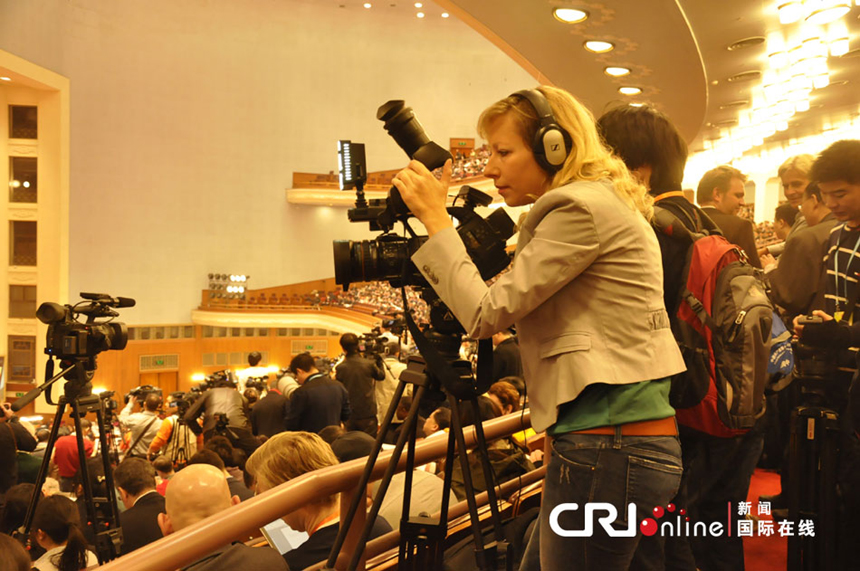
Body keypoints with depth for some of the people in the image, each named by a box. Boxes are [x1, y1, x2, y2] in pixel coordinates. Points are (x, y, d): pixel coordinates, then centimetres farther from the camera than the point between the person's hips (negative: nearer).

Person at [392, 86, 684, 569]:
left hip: (608, 451, -10)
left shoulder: (580, 208, -14)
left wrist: (435, 217, -9)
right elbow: (517, 311, 21)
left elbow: (486, 315, -16)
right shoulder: (602, 204, 16)